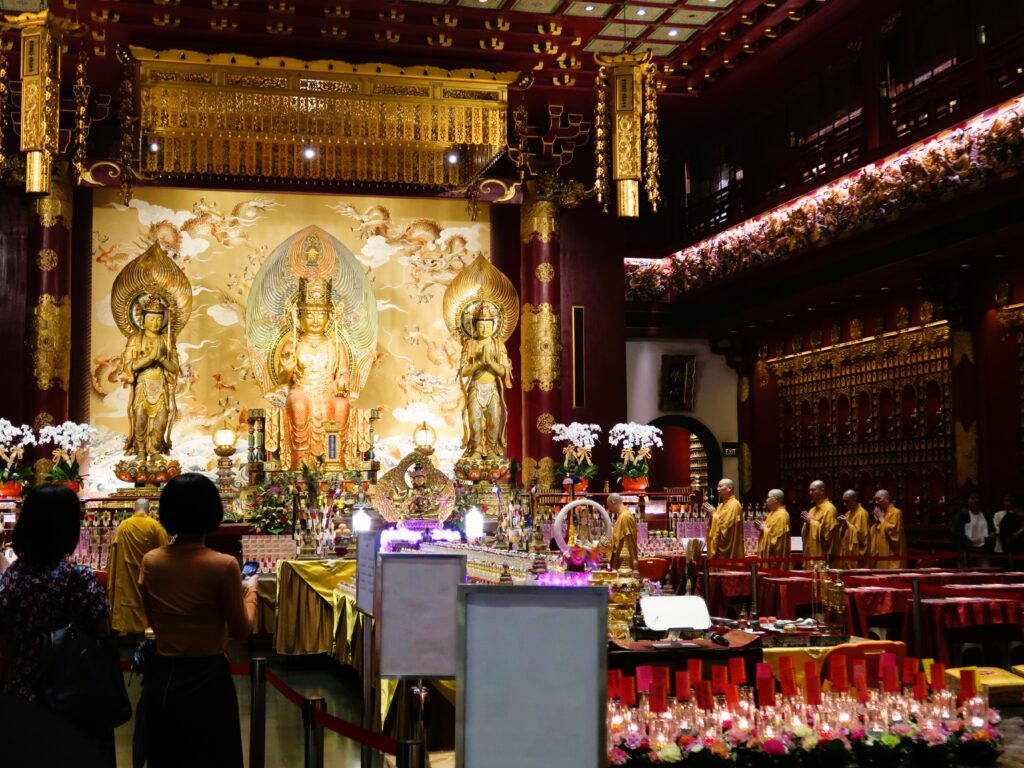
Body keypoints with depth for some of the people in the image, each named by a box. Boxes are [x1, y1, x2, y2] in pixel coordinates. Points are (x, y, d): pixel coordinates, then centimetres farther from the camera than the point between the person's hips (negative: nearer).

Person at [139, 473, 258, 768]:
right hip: (207, 679, -4)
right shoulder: (223, 565, -17)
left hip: (161, 676, 5)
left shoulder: (150, 561, -3)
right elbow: (241, 629, -7)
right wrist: (250, 590, 9)